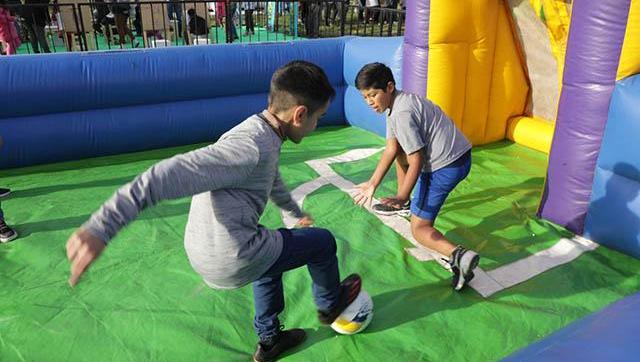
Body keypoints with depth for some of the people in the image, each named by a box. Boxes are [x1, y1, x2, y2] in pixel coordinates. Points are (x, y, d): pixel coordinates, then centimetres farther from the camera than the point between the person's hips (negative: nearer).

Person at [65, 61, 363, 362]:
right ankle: (329, 304, 41)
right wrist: (101, 227, -37)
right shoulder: (251, 146, -26)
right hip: (233, 259, -9)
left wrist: (296, 212, 42)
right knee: (323, 242, 11)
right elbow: (170, 176, -33)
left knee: (272, 250, 37)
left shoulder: (262, 133, 5)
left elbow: (271, 181, 25)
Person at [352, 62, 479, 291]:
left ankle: (458, 255, -27)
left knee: (420, 229, -3)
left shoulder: (402, 113, -21)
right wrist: (372, 184, 1)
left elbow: (417, 162, -21)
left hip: (446, 167, -10)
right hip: (457, 156, 10)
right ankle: (404, 206, 38)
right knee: (399, 150, 31)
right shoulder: (396, 102, 9)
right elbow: (391, 149, 7)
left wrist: (402, 197, -21)